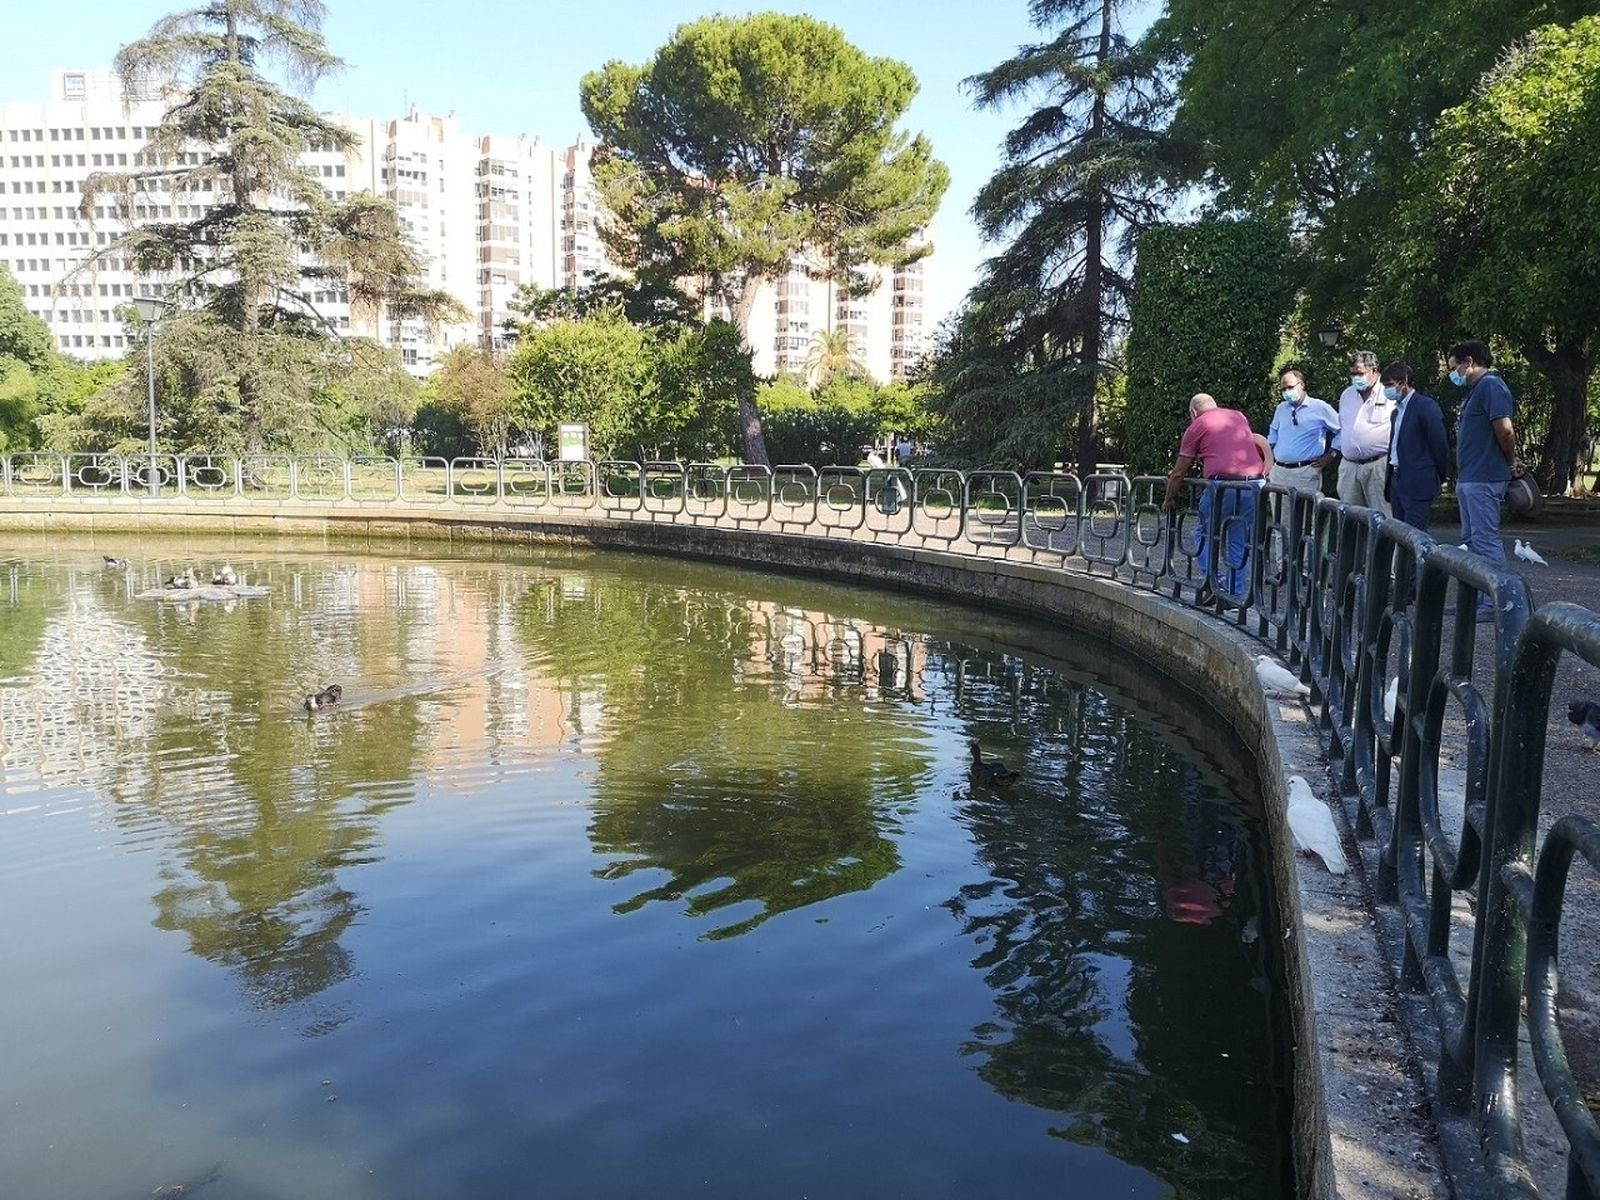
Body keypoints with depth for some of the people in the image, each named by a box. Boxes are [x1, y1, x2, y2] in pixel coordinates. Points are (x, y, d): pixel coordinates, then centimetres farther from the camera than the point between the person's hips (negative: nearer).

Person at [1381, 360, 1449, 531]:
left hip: (1417, 484, -8)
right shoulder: (1397, 410, 18)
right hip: (1397, 481, 8)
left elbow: (1440, 444, -8)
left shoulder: (1426, 406, -8)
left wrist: (1441, 477, -1)